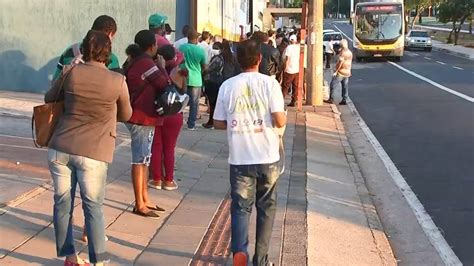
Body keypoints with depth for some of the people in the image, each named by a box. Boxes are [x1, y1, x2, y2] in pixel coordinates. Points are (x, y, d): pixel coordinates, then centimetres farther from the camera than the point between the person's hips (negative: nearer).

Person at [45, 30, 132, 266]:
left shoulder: (70, 73, -1)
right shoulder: (118, 81, -4)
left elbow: (49, 98, 16)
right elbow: (126, 115, 12)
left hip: (60, 148, 2)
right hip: (93, 153, -2)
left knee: (62, 203, 13)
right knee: (93, 207, 6)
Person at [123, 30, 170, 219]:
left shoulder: (136, 62, 13)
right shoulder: (146, 63, -19)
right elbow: (164, 83, -15)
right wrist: (162, 67, -1)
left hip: (144, 118, 10)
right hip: (142, 119, -10)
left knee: (144, 160, 16)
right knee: (140, 161, -4)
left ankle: (145, 199, 24)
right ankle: (139, 205, 2)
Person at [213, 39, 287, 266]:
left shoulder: (228, 86, -1)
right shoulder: (269, 83, -7)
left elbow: (218, 123, 3)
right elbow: (279, 120, -13)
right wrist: (284, 117, 9)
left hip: (240, 158, 1)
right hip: (267, 158, -1)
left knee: (241, 206, 10)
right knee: (266, 208, 15)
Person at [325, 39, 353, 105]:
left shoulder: (343, 52, -17)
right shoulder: (350, 52, 11)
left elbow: (340, 62, -22)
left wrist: (336, 71, -19)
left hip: (340, 72, -8)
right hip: (347, 73, 8)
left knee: (332, 85, -1)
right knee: (345, 87, 10)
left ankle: (331, 99, -1)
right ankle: (344, 100, 9)